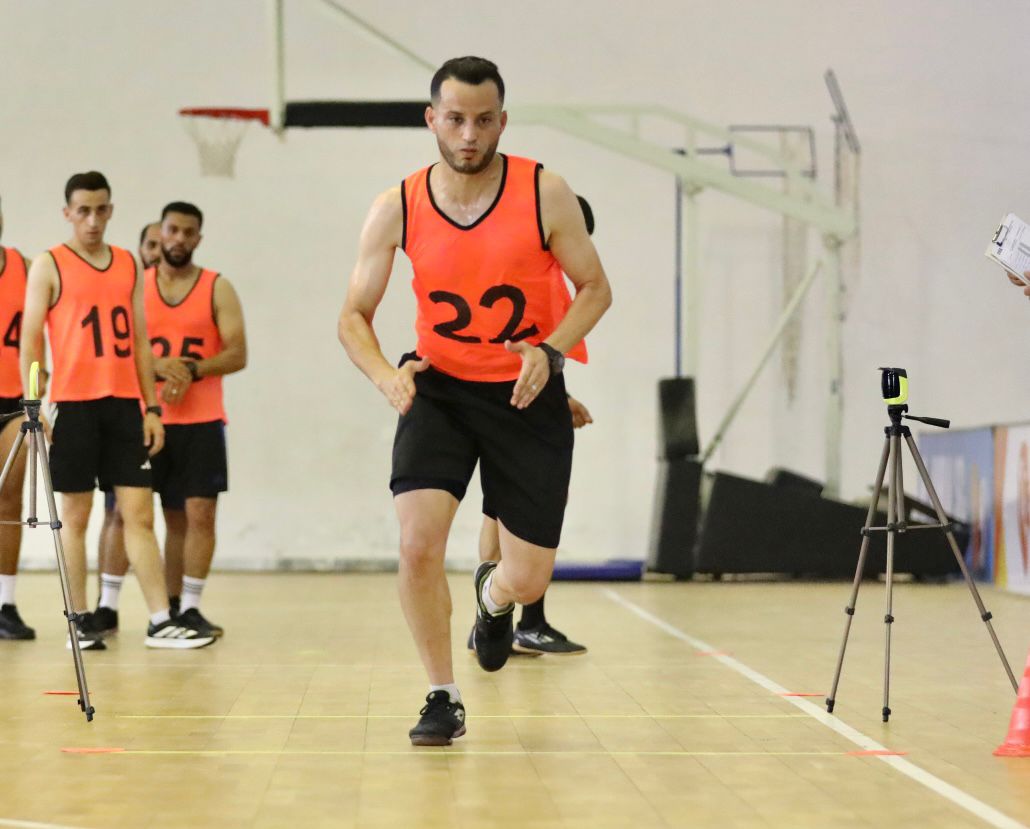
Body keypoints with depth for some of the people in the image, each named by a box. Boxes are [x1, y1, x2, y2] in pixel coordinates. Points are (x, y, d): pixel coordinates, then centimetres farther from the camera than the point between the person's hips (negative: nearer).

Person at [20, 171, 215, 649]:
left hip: (124, 404, 4)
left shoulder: (128, 265, 13)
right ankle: (80, 621, 10)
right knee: (75, 514, 2)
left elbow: (140, 341, 15)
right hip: (73, 405, -4)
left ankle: (160, 623, -3)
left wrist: (152, 407, 9)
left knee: (139, 514, -1)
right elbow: (30, 340, -2)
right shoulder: (49, 266, 1)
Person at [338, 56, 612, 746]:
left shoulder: (544, 194, -12)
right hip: (439, 388, 0)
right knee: (418, 545, -20)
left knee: (528, 579, 1)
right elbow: (355, 314, -2)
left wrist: (551, 351, -22)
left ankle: (493, 597, 42)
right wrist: (385, 375, -22)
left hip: (526, 393, 0)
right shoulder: (397, 209, -9)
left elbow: (595, 287, -3)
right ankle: (443, 700, 1)